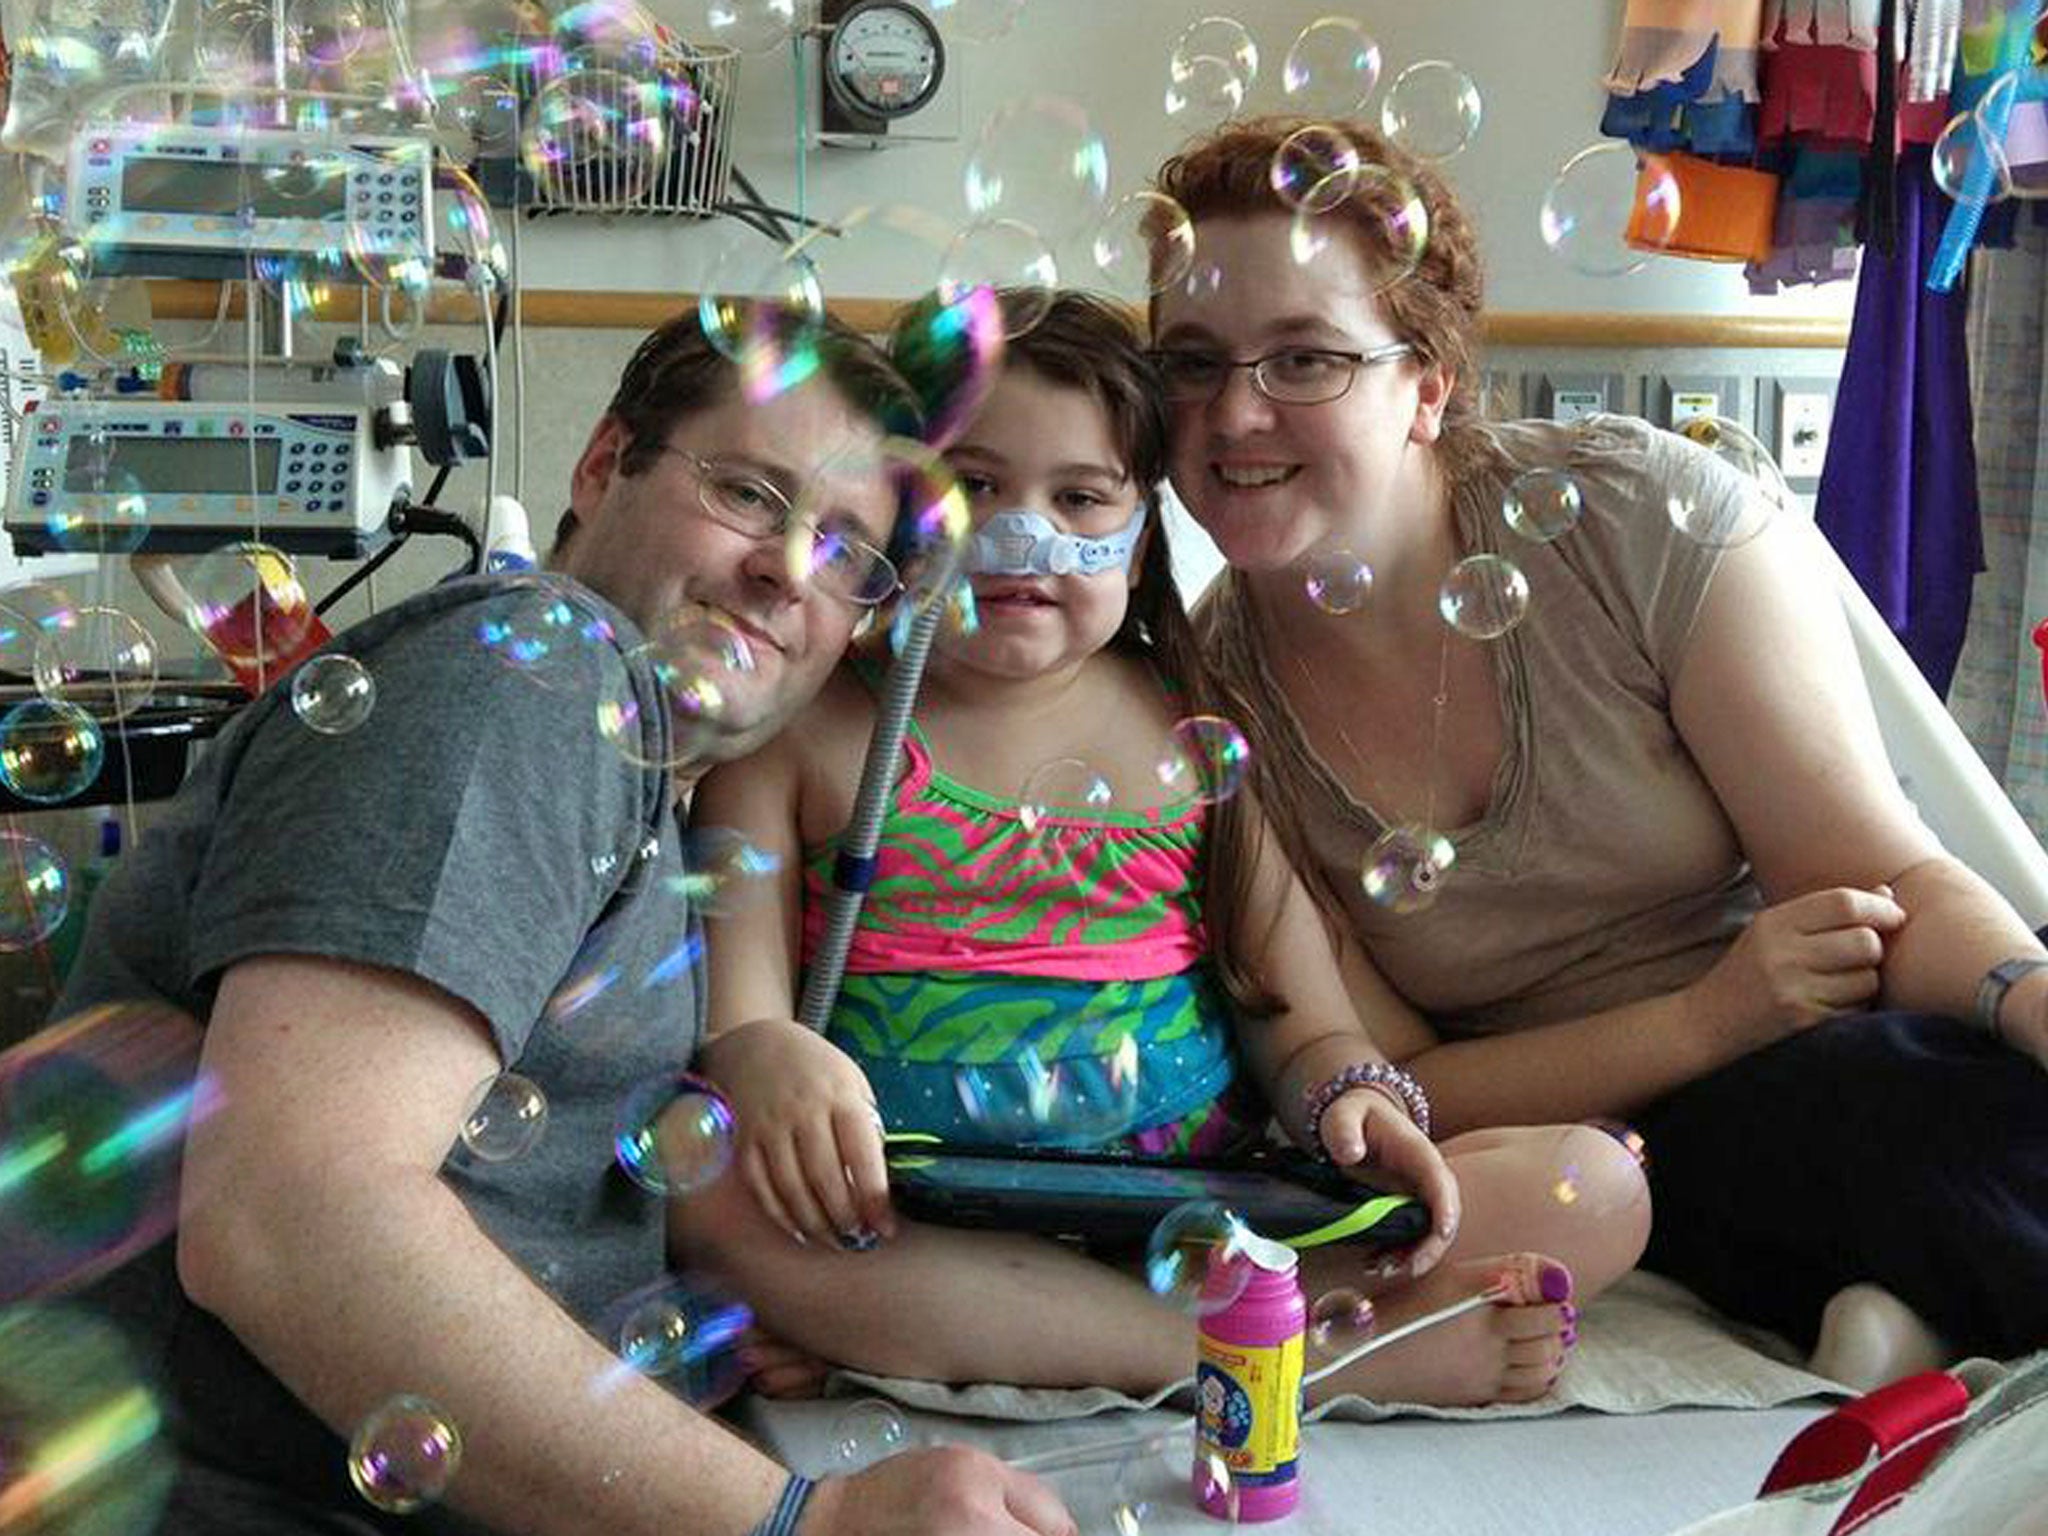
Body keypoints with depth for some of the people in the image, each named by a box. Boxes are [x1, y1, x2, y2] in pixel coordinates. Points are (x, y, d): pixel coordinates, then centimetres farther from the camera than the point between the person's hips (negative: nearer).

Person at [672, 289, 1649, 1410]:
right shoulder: (801, 725, 7)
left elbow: (1300, 1015, 11)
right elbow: (733, 991, -2)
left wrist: (1354, 1099, -11)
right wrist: (768, 1057, -26)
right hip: (914, 1226, -2)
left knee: (1596, 1188, -14)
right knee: (705, 1179, -35)